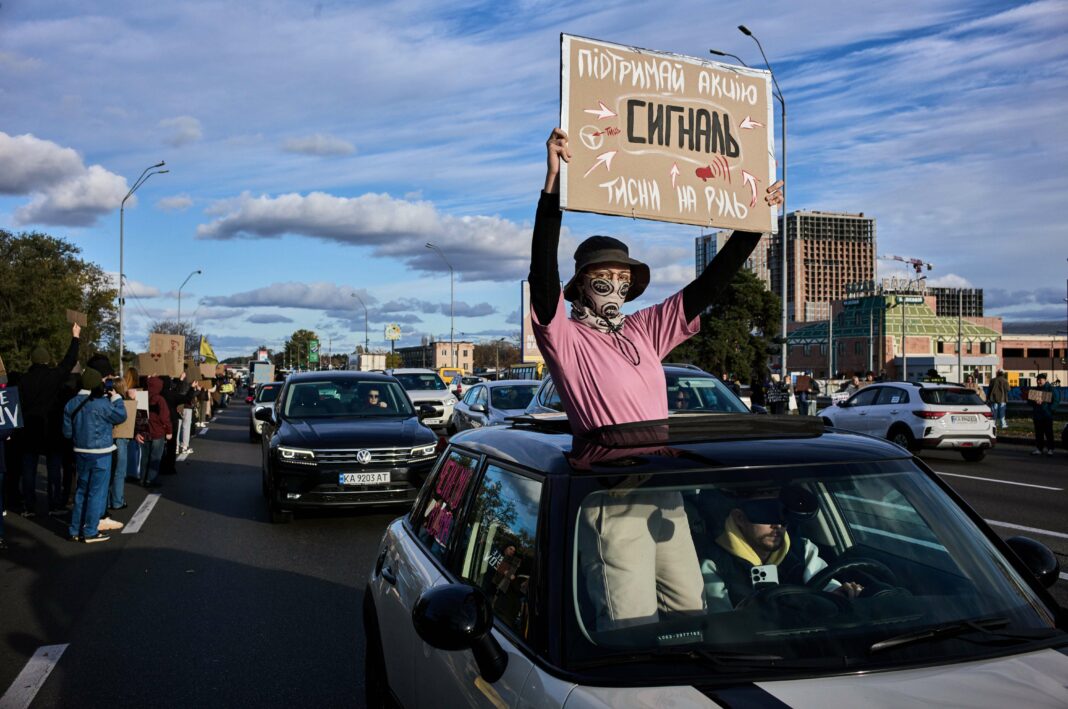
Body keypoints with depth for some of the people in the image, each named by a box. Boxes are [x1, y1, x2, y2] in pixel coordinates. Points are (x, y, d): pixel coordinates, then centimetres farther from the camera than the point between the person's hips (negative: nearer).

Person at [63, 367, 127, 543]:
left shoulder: (71, 404, 1)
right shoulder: (101, 403, -19)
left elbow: (67, 432, 6)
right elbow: (121, 416, -7)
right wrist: (116, 398, 4)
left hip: (81, 452, 6)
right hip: (100, 454, -6)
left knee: (81, 490, 16)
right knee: (97, 492, 2)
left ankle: (75, 530, 21)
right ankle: (90, 532, 6)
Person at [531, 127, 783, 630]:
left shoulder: (645, 332, 14)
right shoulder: (565, 337, -4)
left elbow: (708, 286, 16)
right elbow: (543, 273, -19)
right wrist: (552, 184, -27)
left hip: (666, 495, 7)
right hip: (613, 500, -6)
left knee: (690, 611, 14)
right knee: (632, 633, -8)